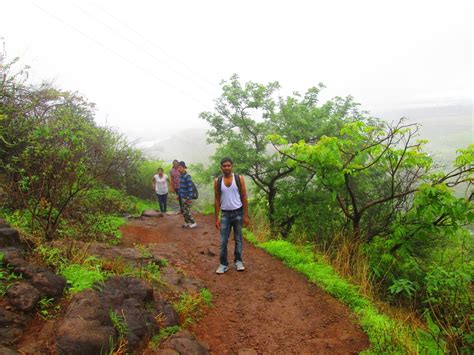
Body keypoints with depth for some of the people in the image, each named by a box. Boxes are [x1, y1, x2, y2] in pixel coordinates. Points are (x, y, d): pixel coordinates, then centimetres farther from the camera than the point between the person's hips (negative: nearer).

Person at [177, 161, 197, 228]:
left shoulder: (187, 176, -20)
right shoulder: (181, 176, 6)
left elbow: (190, 187, -21)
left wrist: (190, 198, -22)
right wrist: (178, 194, 19)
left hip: (187, 197, -8)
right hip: (183, 197, 8)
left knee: (187, 211, -3)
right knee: (184, 211, 14)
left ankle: (193, 223, 10)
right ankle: (187, 223, 28)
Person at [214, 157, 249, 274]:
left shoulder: (239, 179, -5)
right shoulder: (217, 181, -2)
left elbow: (244, 198, -2)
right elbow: (217, 200, 2)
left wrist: (246, 215, -5)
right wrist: (216, 218, -1)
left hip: (238, 213, -1)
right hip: (225, 214, 1)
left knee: (238, 239, 10)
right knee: (223, 241, 2)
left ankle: (238, 261, 24)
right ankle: (223, 264, 14)